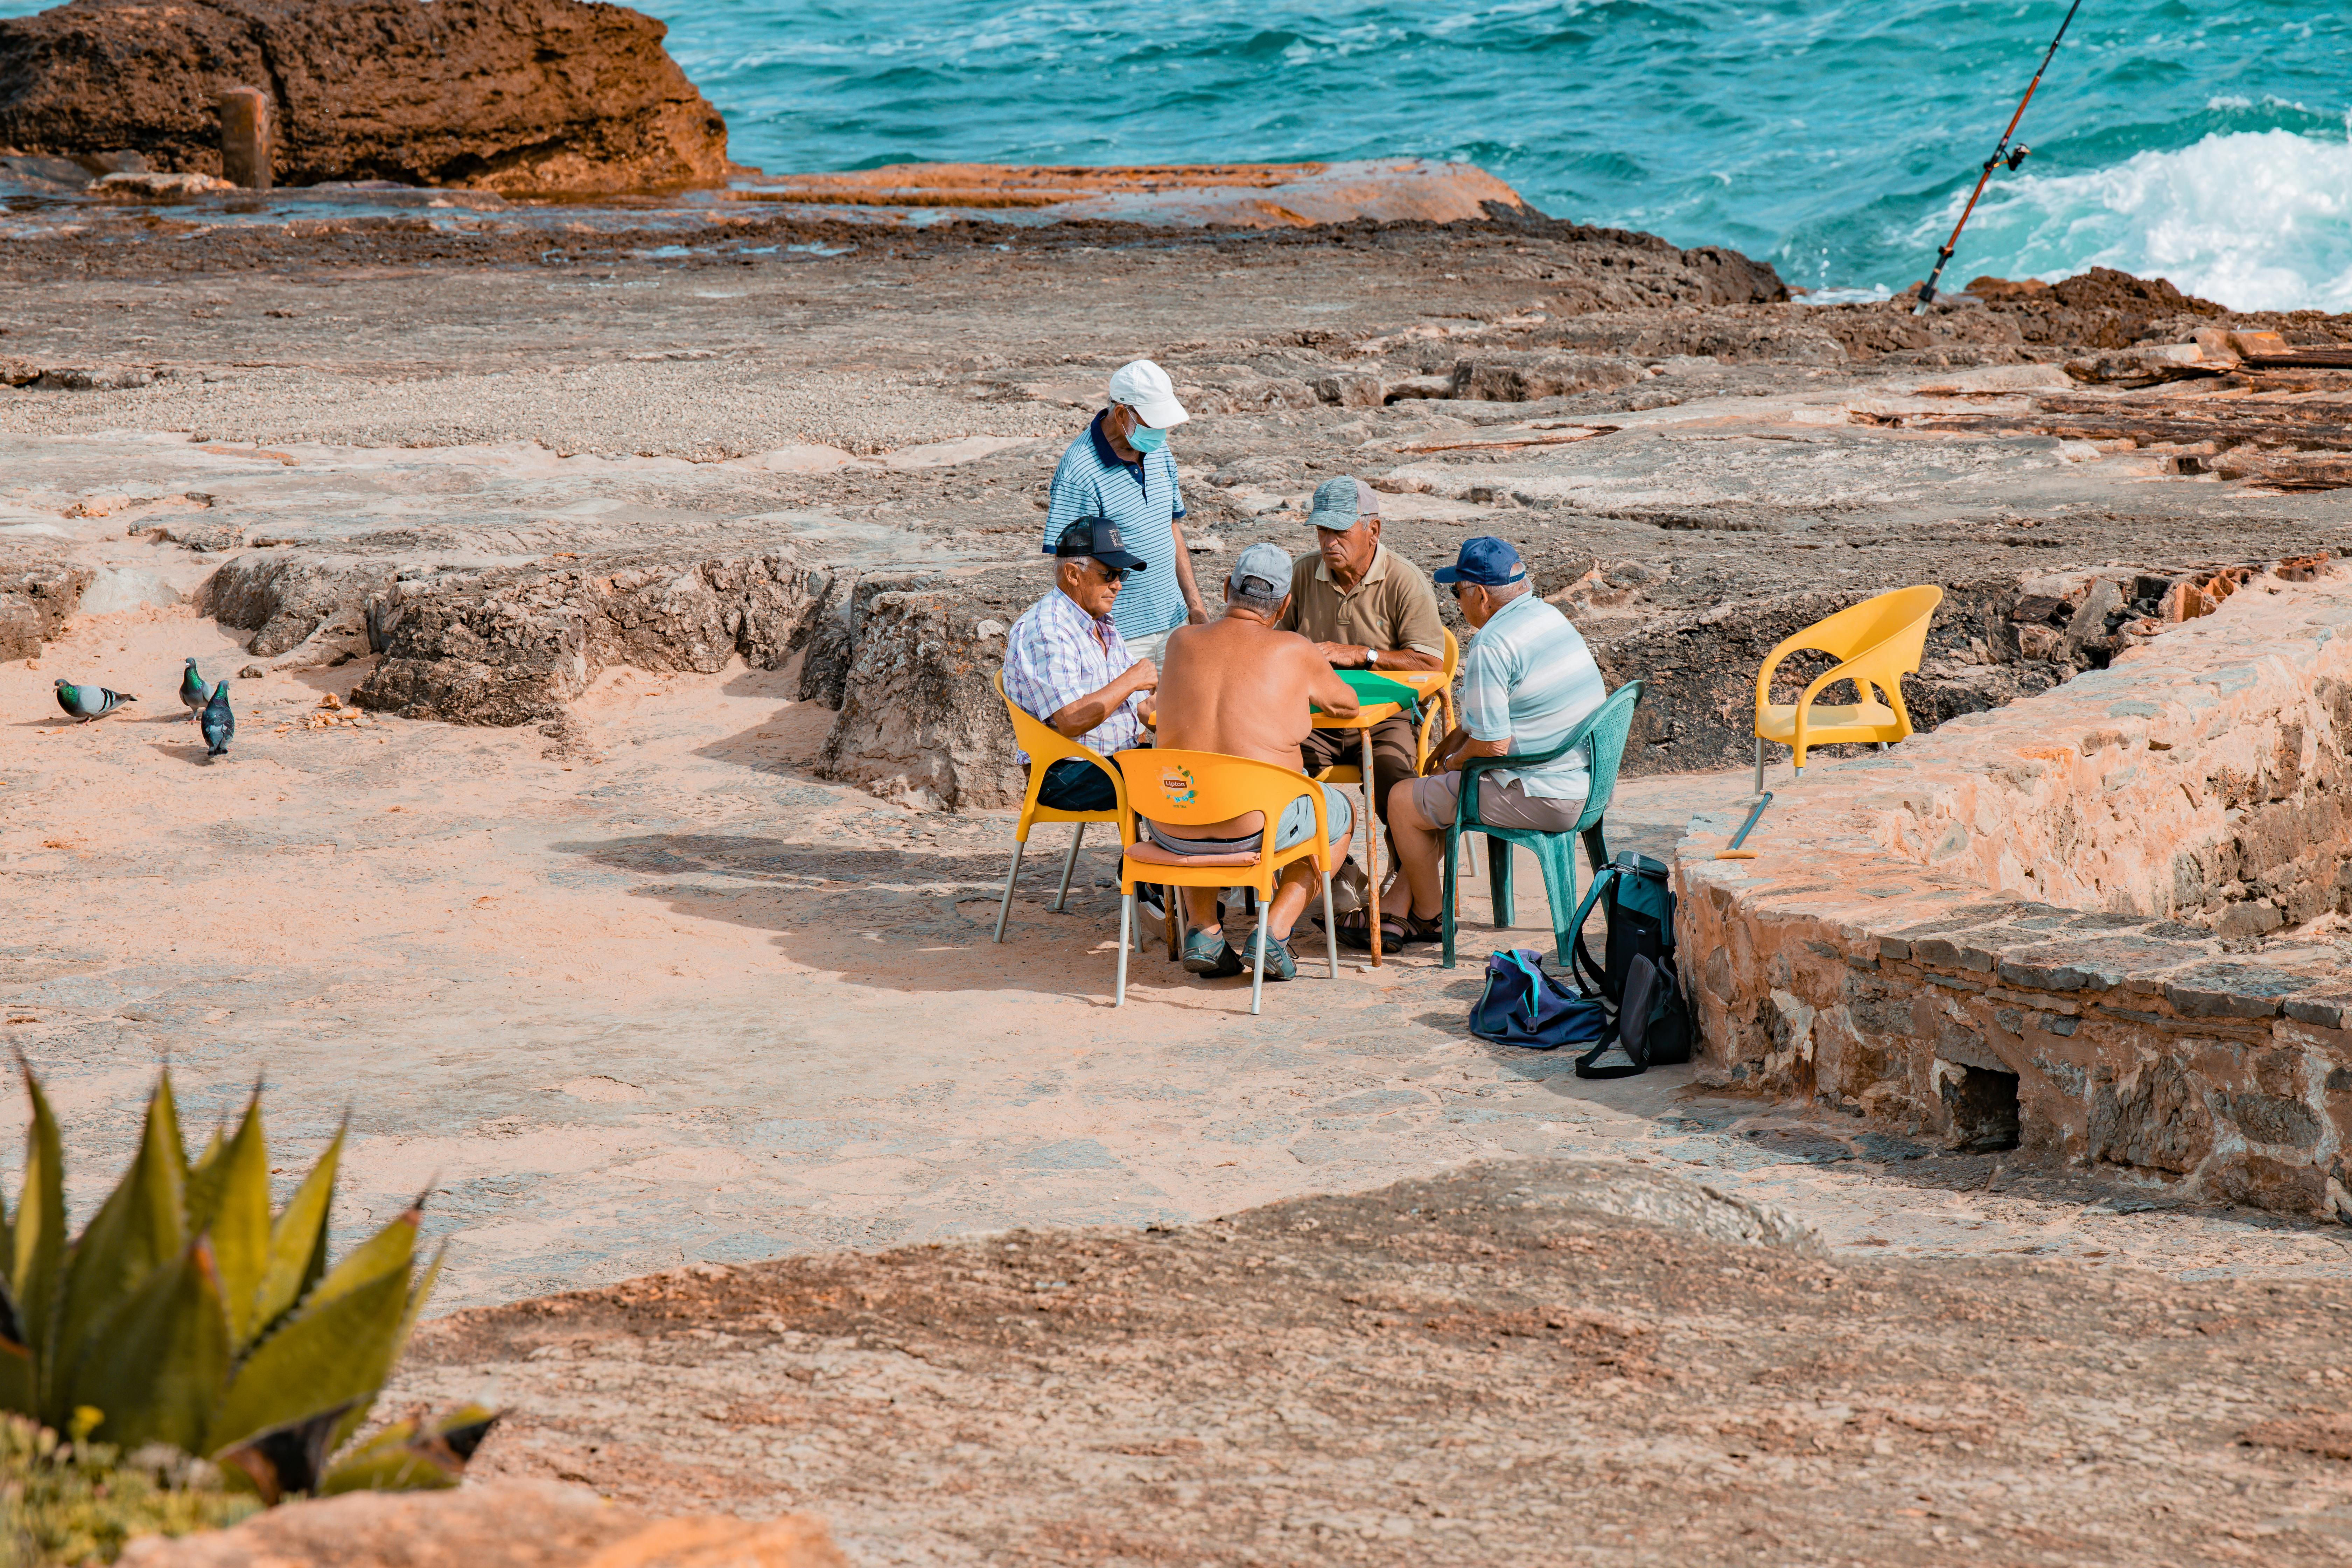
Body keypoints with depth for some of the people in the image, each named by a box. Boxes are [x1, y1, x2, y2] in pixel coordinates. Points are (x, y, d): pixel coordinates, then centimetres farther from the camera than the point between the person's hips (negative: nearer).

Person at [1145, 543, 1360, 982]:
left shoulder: (1181, 641, 6)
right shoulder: (1294, 652, -2)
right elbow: (1347, 705, 17)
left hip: (1173, 830, 3)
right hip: (1260, 826, -3)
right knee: (1341, 814, 28)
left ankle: (1202, 929, 21)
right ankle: (1274, 930, 10)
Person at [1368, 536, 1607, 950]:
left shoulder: (1491, 645, -21)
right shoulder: (1548, 617, 9)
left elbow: (1491, 745, -21)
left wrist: (1453, 762, -2)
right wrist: (1456, 740, 18)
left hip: (1541, 799, -10)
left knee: (1404, 802, 5)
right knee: (1436, 793, 26)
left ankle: (1428, 918, 22)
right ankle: (1394, 912, 26)